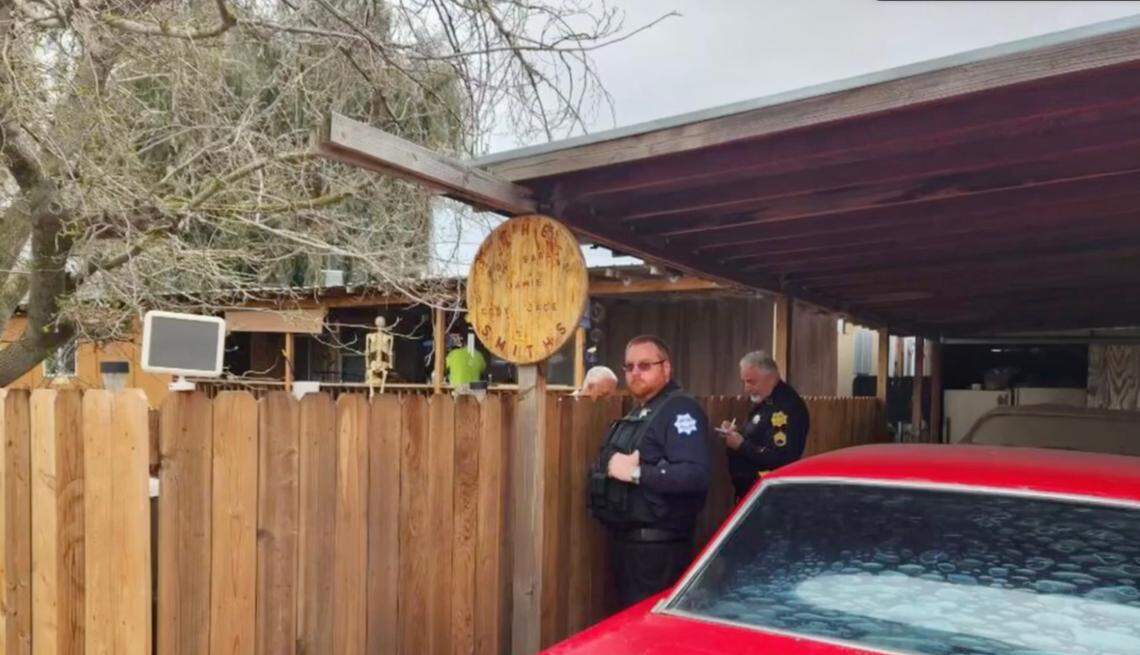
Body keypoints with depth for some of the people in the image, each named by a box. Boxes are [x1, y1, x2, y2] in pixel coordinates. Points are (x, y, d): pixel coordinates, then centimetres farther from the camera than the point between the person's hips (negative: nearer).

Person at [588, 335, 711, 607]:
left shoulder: (681, 410, -14)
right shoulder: (636, 415, 17)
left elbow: (695, 475, -27)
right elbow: (614, 463, 24)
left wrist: (636, 472, -25)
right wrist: (610, 465, 4)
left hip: (657, 546, -10)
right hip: (625, 541, 10)